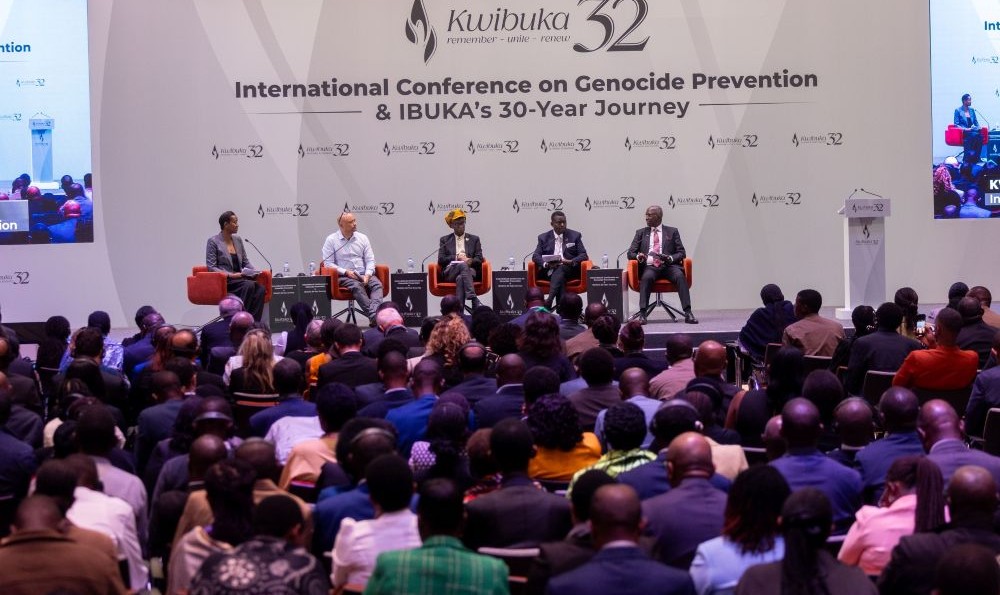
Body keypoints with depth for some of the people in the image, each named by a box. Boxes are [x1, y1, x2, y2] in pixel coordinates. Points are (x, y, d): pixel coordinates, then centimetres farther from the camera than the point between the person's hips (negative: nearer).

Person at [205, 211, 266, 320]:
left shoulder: (238, 240, 17)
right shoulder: (213, 241, -1)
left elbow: (246, 262, 22)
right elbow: (211, 267, -6)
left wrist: (253, 272, 0)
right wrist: (230, 275, -18)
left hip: (240, 278, 6)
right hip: (224, 281, -6)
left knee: (260, 288, -26)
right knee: (249, 285, -34)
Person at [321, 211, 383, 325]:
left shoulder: (362, 238, 14)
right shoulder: (331, 240, 4)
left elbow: (370, 260, 11)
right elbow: (328, 263, -1)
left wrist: (367, 275, -9)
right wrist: (346, 272, -13)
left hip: (364, 275, 4)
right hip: (344, 277, -3)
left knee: (377, 284, -28)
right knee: (357, 286, -36)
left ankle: (374, 315, -50)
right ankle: (374, 316, -47)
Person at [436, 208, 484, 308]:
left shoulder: (474, 239, 23)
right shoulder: (445, 240, 22)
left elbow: (479, 259, 11)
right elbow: (441, 260, 9)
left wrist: (471, 261, -13)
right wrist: (457, 257, -4)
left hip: (470, 270, 0)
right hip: (450, 272, 0)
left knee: (460, 278, -38)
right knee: (463, 265, -36)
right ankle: (474, 300, -54)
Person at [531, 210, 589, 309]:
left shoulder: (575, 236, 14)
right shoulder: (543, 237, 16)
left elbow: (583, 255, 7)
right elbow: (535, 256, 6)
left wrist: (571, 262, -15)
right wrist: (546, 264, -17)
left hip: (569, 270, -1)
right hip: (550, 272, 1)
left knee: (560, 269, -35)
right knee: (560, 278, -34)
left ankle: (549, 300, -54)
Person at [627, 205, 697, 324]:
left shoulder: (672, 232, 16)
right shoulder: (641, 233, 20)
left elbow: (681, 253, 10)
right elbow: (630, 253, 14)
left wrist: (670, 258, -12)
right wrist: (638, 256, -10)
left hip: (668, 266, 0)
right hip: (649, 266, 0)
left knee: (680, 276, -32)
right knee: (647, 277, -35)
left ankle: (688, 314, -37)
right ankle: (642, 314, -40)